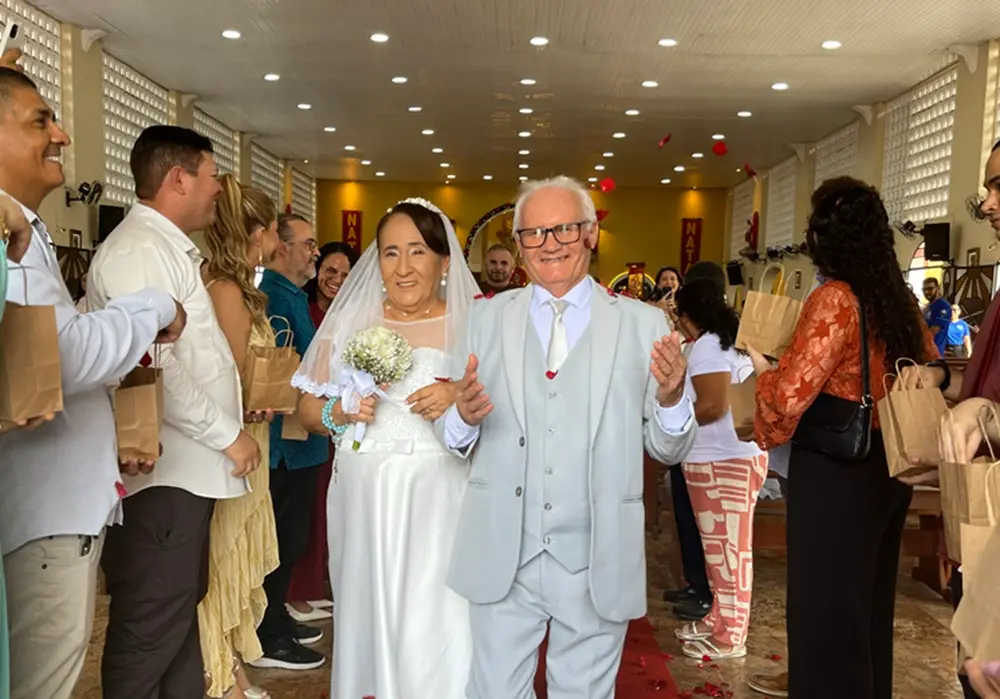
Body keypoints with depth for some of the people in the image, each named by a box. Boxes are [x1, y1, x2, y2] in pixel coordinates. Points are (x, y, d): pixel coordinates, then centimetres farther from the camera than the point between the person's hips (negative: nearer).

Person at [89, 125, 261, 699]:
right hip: (161, 477, -10)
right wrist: (228, 434, -15)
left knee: (183, 606, 20)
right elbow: (151, 369, -24)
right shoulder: (139, 249, -15)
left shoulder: (172, 248, 16)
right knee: (151, 630, 2)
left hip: (188, 469, 10)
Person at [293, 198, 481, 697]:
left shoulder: (473, 326, 0)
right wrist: (339, 413, -8)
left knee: (436, 629, -4)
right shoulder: (349, 323, 7)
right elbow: (310, 413, 12)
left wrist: (460, 400, -18)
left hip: (440, 500, -2)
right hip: (364, 499, 3)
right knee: (370, 616, 10)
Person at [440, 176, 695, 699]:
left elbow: (668, 450, 0)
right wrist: (464, 415, -21)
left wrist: (671, 398, -20)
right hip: (501, 558, 1)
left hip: (597, 565, 0)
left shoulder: (642, 324, -1)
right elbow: (454, 436, 1)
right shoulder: (489, 317, 3)